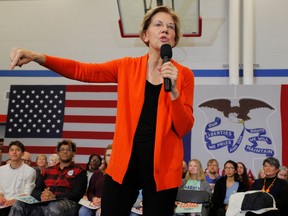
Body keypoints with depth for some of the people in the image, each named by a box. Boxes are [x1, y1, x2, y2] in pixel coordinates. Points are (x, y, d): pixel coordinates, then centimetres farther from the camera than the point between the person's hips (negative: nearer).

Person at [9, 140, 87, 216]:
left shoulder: (79, 171, 11)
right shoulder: (48, 170, 25)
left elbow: (77, 195, -3)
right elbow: (35, 191, 16)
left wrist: (55, 197, -18)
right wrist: (42, 195, -10)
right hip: (44, 203, 4)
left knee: (53, 208, -42)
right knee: (18, 205, -25)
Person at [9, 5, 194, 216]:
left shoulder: (184, 74, 1)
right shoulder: (127, 67, 5)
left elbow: (184, 128, -3)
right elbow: (80, 70, -1)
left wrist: (173, 90, -18)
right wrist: (36, 56, -13)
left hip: (163, 168, -1)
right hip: (124, 163, 1)